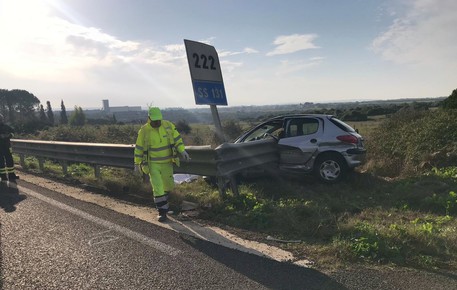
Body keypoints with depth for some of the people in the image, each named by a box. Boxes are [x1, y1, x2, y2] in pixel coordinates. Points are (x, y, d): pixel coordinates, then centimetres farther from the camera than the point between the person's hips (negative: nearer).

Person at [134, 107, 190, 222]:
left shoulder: (168, 125, -8)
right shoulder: (144, 130, -12)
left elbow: (177, 138, -2)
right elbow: (139, 148, -3)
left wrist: (183, 151, -14)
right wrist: (137, 164, -1)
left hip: (167, 162, 3)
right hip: (153, 163, -3)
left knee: (168, 185, 13)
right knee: (157, 187, -9)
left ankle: (162, 199, 45)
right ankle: (162, 212, 2)